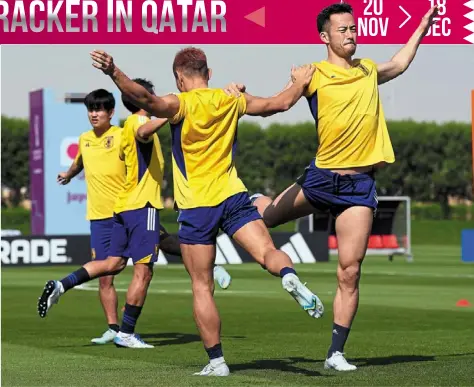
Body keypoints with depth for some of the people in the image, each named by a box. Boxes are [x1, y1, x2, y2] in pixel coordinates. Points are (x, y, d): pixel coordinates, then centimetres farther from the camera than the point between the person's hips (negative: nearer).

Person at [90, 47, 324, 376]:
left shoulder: (182, 104, -6)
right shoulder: (230, 101, 8)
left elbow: (146, 99, -27)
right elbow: (281, 103, 20)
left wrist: (114, 72, -35)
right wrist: (301, 82, 38)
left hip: (197, 207, -3)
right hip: (234, 196, 3)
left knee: (202, 287, 3)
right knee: (268, 252, -6)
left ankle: (216, 361, 1)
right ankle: (291, 278, -42)